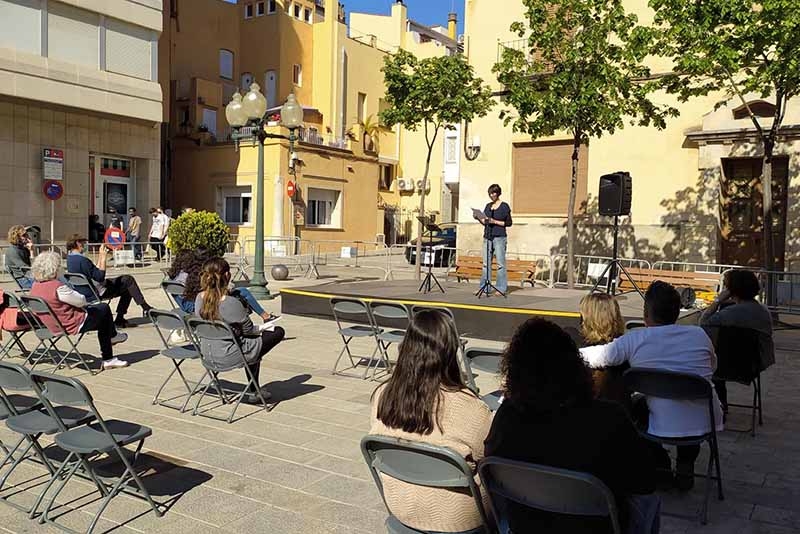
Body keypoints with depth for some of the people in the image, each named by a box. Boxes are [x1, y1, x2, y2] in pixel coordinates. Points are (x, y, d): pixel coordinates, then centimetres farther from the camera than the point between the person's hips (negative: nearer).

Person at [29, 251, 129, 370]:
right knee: (104, 309, 13)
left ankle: (108, 359, 27)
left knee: (103, 320, 22)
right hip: (73, 325, -9)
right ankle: (113, 336, 42)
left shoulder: (35, 286, 0)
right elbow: (81, 301, -19)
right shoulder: (57, 287, -29)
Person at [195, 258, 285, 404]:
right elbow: (248, 330, -12)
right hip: (229, 357, -8)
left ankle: (253, 390, 37)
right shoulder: (231, 303, -27)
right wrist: (262, 329, 9)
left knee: (253, 342, 32)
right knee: (278, 332, 6)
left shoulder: (199, 298, -5)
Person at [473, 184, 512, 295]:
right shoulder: (488, 206, 15)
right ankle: (484, 287, 8)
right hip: (487, 237, 5)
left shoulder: (504, 206, -1)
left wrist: (495, 222, -13)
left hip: (499, 237, -5)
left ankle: (501, 288, -1)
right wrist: (479, 218, -1)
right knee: (486, 263, 4)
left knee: (500, 263, -5)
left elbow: (509, 223, -4)